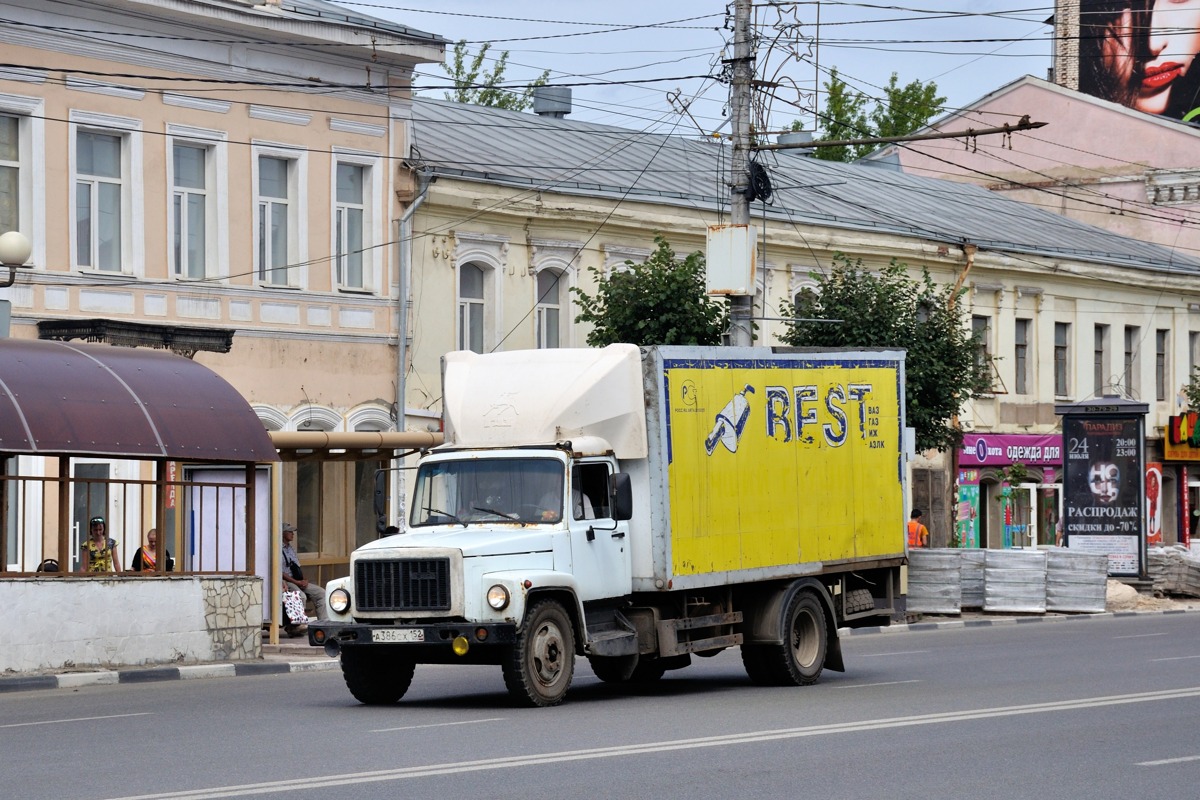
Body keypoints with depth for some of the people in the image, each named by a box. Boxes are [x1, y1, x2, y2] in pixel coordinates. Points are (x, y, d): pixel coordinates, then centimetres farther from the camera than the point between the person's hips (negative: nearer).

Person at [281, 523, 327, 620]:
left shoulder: (292, 549, 23)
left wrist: (303, 581, 3)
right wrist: (297, 582, -16)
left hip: (299, 582, 9)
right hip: (286, 582, -9)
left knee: (321, 593, -3)